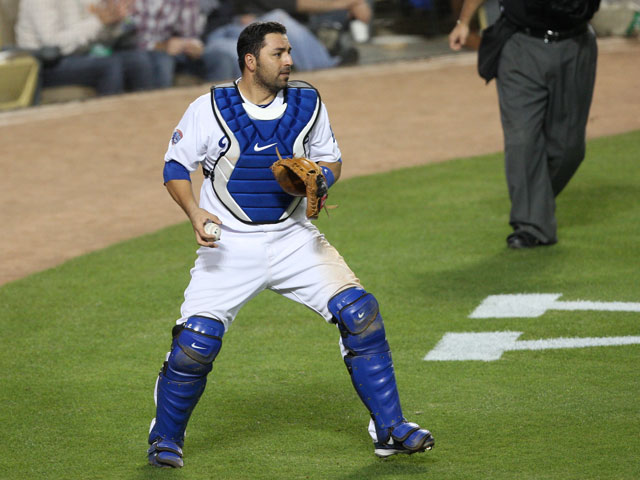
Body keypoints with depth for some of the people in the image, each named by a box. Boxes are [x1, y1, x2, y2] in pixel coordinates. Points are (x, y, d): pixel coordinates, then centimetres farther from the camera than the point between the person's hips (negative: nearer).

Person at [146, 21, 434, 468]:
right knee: (196, 340, -14)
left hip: (293, 239, 3)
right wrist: (194, 210, -18)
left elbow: (330, 160, 11)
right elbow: (176, 166, -1)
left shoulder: (308, 104, 0)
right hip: (231, 245, -3)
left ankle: (390, 429, 1)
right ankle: (165, 438, 12)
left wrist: (318, 181, -12)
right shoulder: (209, 109, -9)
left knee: (359, 313, -11)